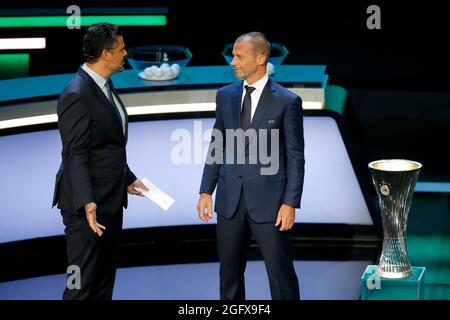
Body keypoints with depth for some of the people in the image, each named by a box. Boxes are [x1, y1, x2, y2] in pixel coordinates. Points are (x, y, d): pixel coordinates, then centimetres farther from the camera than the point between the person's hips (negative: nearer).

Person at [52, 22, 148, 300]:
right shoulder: (77, 94, -18)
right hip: (88, 204, -10)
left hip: (111, 200, 10)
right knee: (84, 281, -4)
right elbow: (75, 154, -22)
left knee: (105, 277, 15)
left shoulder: (105, 85, 11)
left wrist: (127, 178, 24)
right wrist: (87, 202, -29)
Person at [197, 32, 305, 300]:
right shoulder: (225, 96, 7)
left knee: (281, 274, 0)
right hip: (230, 200, 4)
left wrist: (290, 203, -11)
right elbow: (217, 147, 12)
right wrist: (206, 190, 5)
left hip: (269, 200, -4)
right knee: (230, 274, 11)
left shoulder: (287, 101, -6)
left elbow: (295, 157, -6)